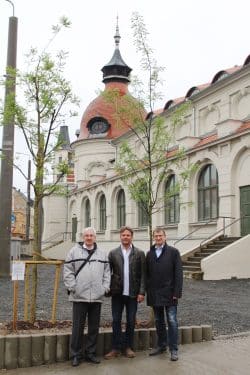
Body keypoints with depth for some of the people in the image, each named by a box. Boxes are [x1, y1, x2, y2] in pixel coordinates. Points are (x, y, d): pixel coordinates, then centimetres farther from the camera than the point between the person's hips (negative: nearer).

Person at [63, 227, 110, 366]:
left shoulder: (102, 254, 11)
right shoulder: (74, 251, 3)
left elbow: (107, 272, 12)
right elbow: (68, 271, 0)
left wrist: (105, 287, 2)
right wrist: (72, 287, -8)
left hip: (97, 297, 3)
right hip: (79, 296, -3)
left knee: (94, 327, 9)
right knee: (78, 327, 2)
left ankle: (91, 353, 21)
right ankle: (76, 355, 14)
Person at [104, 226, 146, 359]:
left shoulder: (139, 253, 2)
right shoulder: (113, 253, 4)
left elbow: (143, 274, 0)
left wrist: (142, 292, -7)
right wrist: (108, 289, -5)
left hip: (132, 293, 0)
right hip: (117, 293, 1)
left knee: (131, 321, 7)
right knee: (116, 320, 4)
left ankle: (128, 347, 21)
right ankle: (116, 348, 14)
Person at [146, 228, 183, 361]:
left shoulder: (173, 252, -2)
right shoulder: (149, 254, 9)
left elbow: (178, 273, -6)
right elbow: (147, 274, 9)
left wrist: (177, 292, -12)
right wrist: (148, 292, 2)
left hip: (169, 293, -4)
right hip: (155, 294, 4)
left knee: (172, 321, -3)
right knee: (158, 321, 13)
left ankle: (173, 349, 6)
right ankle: (161, 345, 25)